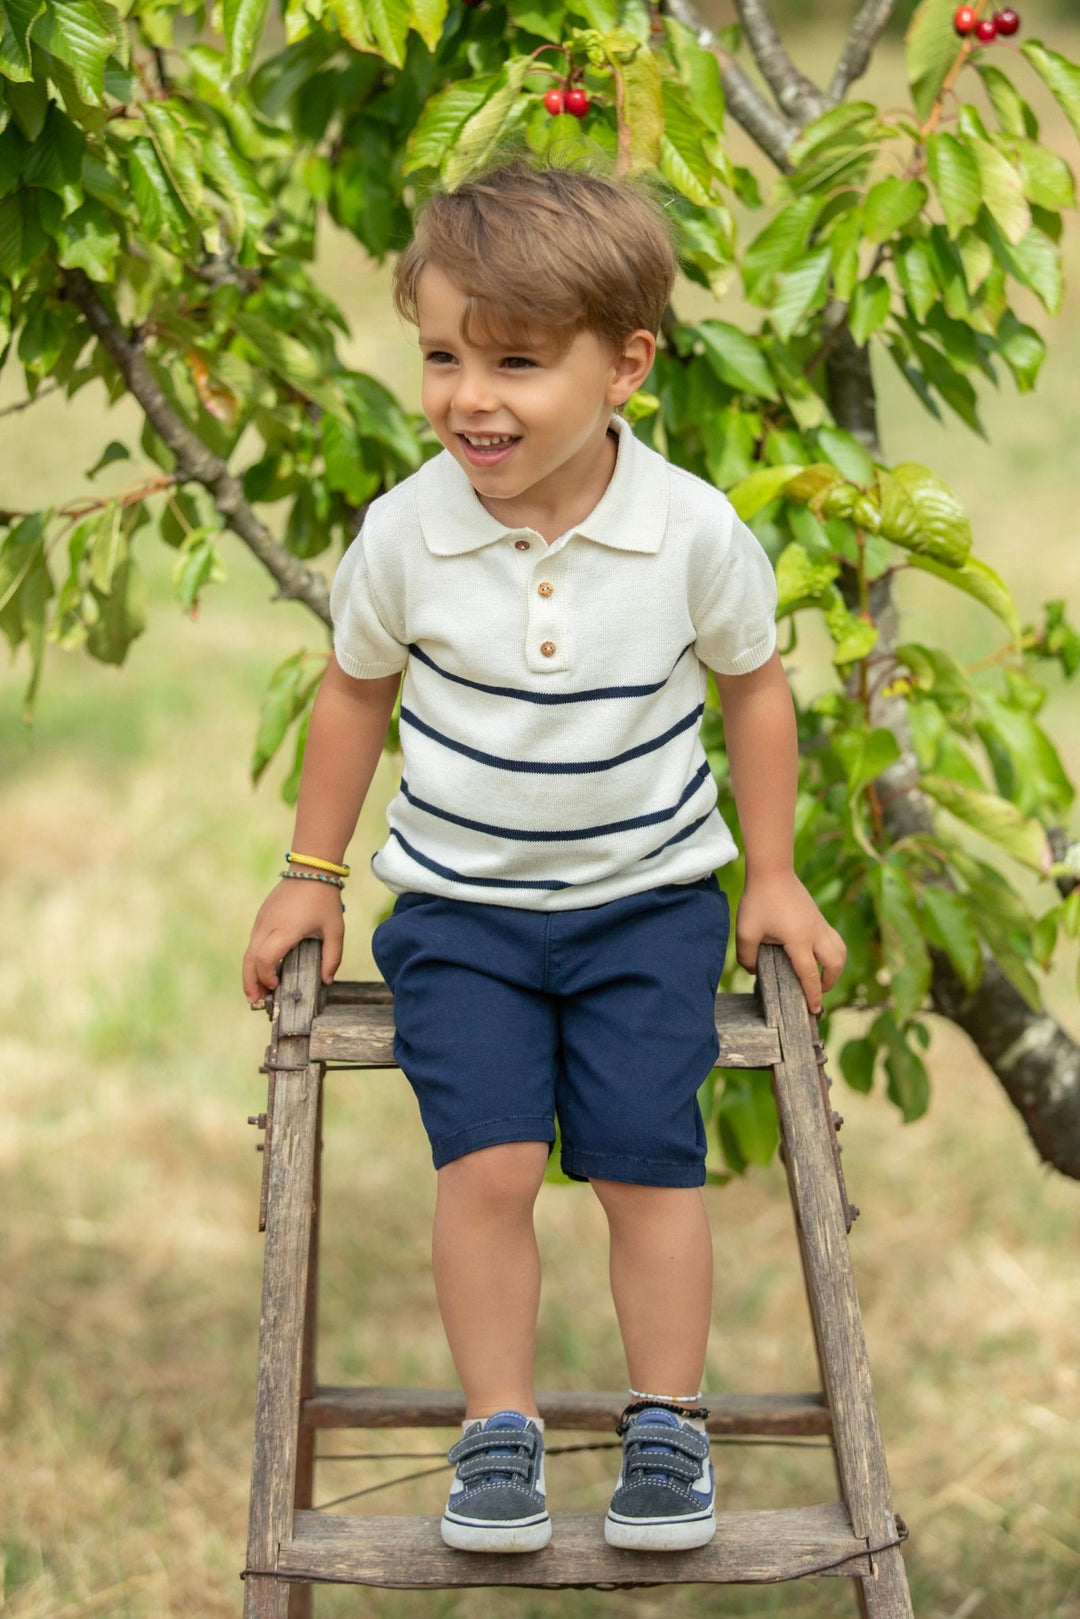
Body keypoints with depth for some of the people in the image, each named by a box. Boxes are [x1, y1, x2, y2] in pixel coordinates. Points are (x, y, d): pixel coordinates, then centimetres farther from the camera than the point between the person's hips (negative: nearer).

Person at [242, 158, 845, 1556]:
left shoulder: (694, 531, -15)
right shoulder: (405, 532, -13)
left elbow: (753, 685, 3)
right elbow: (356, 691, 5)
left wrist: (773, 877, 6)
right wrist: (311, 874, 10)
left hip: (649, 900, 0)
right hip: (458, 904, 0)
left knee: (645, 1164, -5)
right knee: (488, 1162, -13)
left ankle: (666, 1427, 13)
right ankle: (497, 1432, 2)